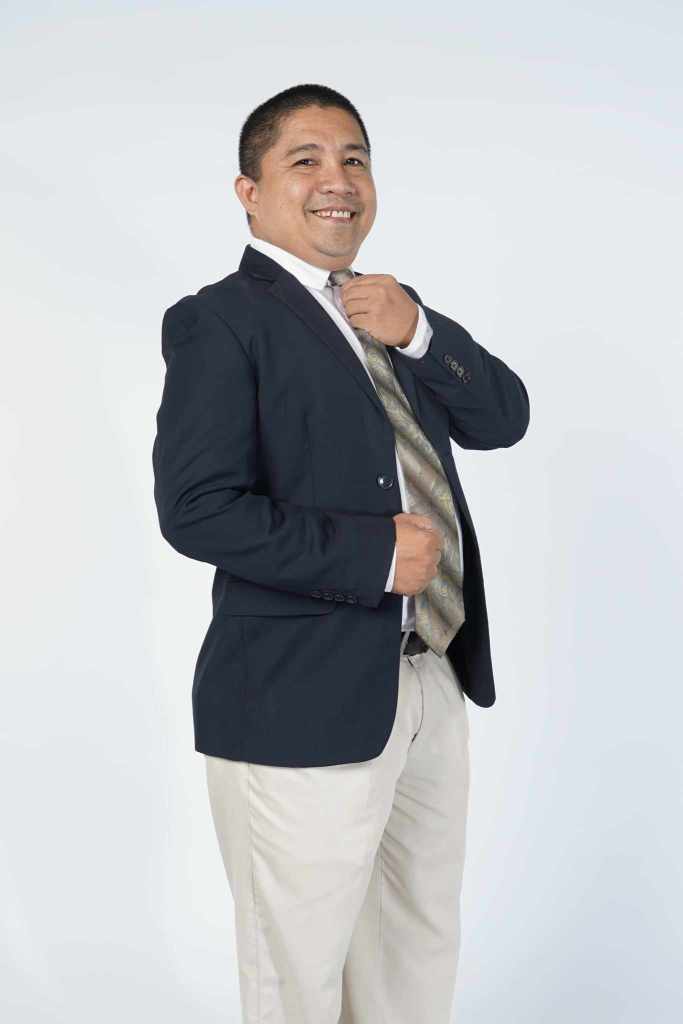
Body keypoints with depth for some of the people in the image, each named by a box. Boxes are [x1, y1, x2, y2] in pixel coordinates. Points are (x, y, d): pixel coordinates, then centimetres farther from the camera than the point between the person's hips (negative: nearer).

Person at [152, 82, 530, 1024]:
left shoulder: (390, 312, 13)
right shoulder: (219, 321, -11)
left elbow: (504, 418, 7)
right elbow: (196, 510, -21)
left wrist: (418, 333, -9)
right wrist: (375, 552, -20)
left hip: (433, 682, 8)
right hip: (307, 700, -7)